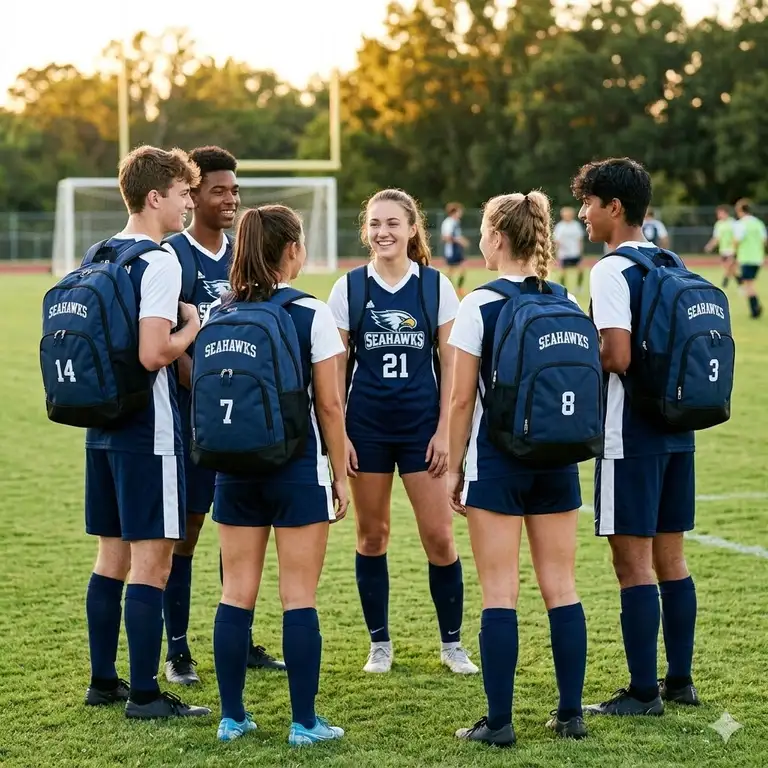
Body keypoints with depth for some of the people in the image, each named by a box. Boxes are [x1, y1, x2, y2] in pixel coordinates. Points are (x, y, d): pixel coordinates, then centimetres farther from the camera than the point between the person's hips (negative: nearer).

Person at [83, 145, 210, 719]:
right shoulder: (159, 262, -15)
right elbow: (153, 354, -24)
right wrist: (192, 330, -7)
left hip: (103, 427, 9)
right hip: (149, 431, -9)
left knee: (112, 556, 16)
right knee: (151, 560, -3)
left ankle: (103, 681, 24)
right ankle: (144, 694, 1)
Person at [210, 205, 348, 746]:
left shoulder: (217, 315, 2)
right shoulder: (311, 315, -10)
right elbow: (329, 404, -8)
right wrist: (341, 475, 0)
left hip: (235, 468, 4)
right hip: (297, 468, -4)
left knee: (236, 593, 9)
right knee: (299, 597, 1)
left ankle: (232, 717, 14)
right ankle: (305, 722, 5)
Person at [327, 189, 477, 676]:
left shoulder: (436, 287, 0)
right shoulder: (349, 289, 2)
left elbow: (449, 365, 1)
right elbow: (336, 369, 4)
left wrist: (444, 431, -5)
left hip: (422, 424, -1)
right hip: (366, 424, 1)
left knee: (439, 536, -2)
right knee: (372, 535, 6)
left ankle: (453, 643, 12)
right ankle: (380, 644, 18)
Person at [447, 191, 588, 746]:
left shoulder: (479, 307, -9)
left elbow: (462, 399, -8)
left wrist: (454, 468, 1)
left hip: (498, 461, -5)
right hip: (558, 461, 5)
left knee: (499, 594, -1)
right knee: (561, 586, 10)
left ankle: (500, 722, 1)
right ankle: (571, 714, 13)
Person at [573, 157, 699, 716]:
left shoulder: (612, 271, -14)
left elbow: (617, 356, -23)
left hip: (630, 435, -8)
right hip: (677, 430, 8)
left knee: (633, 561, -2)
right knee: (670, 555, 15)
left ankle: (643, 693, 2)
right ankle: (680, 680, 21)